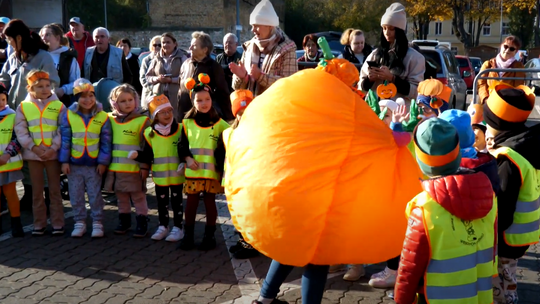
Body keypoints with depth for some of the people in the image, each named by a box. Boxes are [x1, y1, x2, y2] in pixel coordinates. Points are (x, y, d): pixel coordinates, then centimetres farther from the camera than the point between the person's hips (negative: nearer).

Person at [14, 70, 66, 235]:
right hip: (33, 155, 1)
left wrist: (53, 148, -14)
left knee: (55, 190, 6)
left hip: (53, 154, -1)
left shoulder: (59, 106, 0)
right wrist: (34, 147, -13)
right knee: (37, 191, 9)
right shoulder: (23, 107, 2)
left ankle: (57, 223, 12)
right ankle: (39, 224, 17)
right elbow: (21, 132, -2)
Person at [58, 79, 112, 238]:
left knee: (95, 195, 6)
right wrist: (64, 161, -4)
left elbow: (106, 141, -2)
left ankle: (97, 222, 17)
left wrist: (103, 161, -6)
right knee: (76, 195, 10)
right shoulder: (68, 115, -3)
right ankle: (80, 222, 23)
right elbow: (65, 139, -2)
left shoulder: (102, 117, -4)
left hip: (94, 164, -1)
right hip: (74, 164, 1)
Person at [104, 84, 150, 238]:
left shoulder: (142, 121, -6)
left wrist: (145, 166, -10)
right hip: (114, 168, 4)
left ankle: (142, 224, 14)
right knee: (121, 197, 17)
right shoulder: (110, 120, 6)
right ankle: (124, 221, 29)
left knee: (138, 197, 5)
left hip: (134, 169, -4)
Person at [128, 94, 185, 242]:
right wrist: (137, 155, -18)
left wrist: (185, 163, -17)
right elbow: (148, 156, 0)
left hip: (177, 175, -2)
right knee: (161, 202, 14)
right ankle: (163, 227, 28)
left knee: (177, 201, 7)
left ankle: (177, 228, 17)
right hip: (159, 175, 2)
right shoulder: (150, 133, -2)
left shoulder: (180, 130, -7)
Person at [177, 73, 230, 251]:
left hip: (211, 170, -1)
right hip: (193, 171, 1)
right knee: (191, 202, 7)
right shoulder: (187, 123, 5)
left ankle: (209, 236, 18)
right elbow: (182, 145, 5)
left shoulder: (218, 123, 2)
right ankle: (188, 236, 17)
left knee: (210, 201, 7)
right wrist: (187, 158, -9)